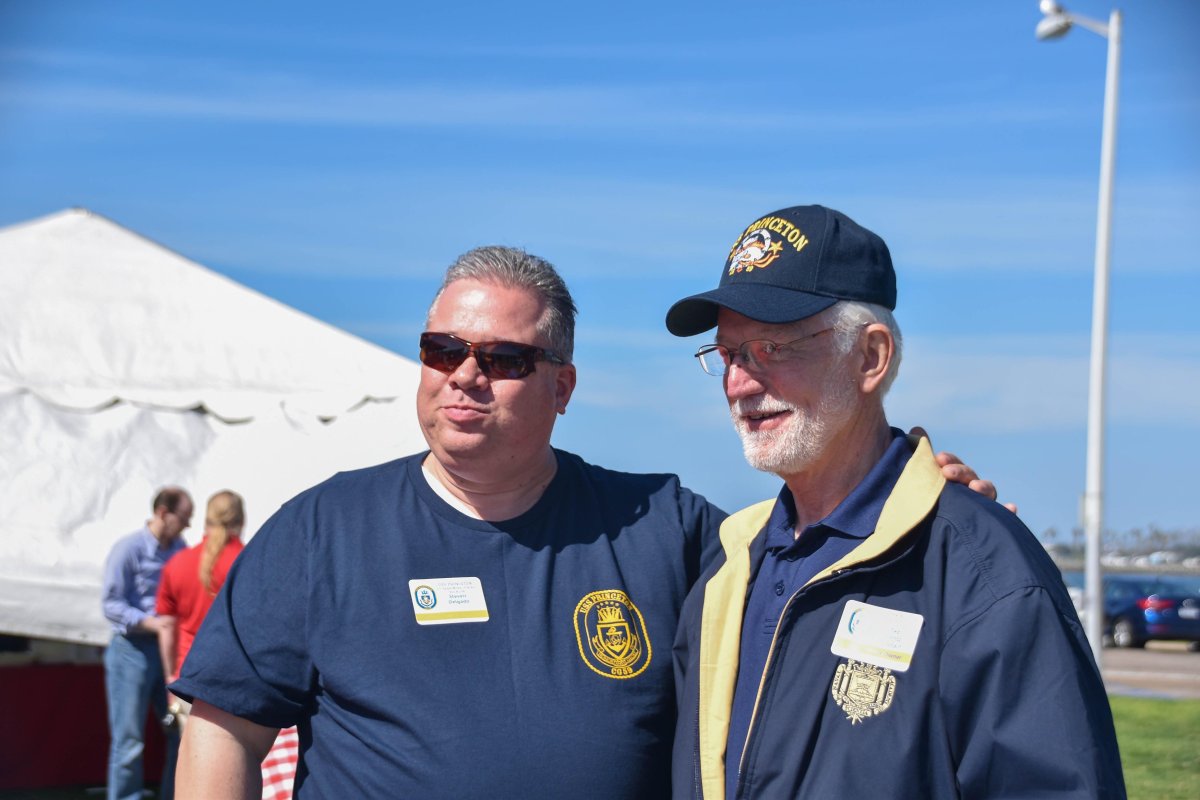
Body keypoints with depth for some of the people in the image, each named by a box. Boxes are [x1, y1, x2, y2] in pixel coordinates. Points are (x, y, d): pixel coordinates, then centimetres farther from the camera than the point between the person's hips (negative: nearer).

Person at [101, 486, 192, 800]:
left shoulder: (179, 548, 9)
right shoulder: (128, 548, -10)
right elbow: (112, 605, -11)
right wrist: (152, 623, -21)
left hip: (169, 650, 6)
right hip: (132, 649, -6)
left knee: (181, 733, 8)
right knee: (129, 741, -1)